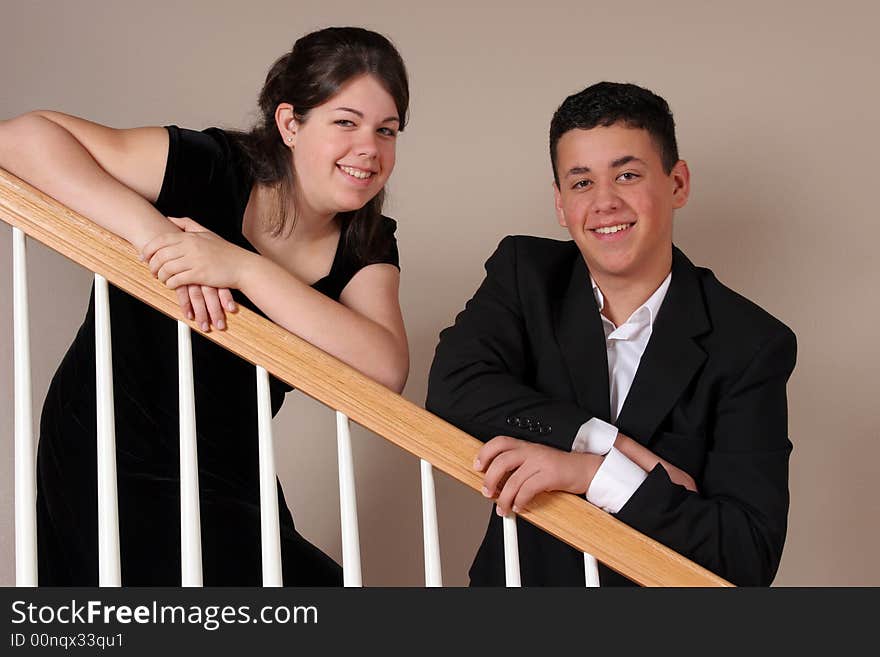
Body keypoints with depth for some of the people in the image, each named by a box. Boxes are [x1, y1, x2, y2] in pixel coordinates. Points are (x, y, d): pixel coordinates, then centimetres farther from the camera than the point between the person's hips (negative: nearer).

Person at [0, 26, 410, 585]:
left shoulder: (367, 246, -3)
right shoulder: (209, 171, -18)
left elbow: (387, 371, -23)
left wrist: (242, 266, -30)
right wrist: (152, 229, -34)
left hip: (231, 478, 6)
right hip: (117, 472, -6)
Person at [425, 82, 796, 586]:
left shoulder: (752, 346, -7)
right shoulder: (525, 273, 2)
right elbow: (453, 389, -13)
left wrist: (596, 471, -23)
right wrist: (619, 446, -19)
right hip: (521, 575, 2)